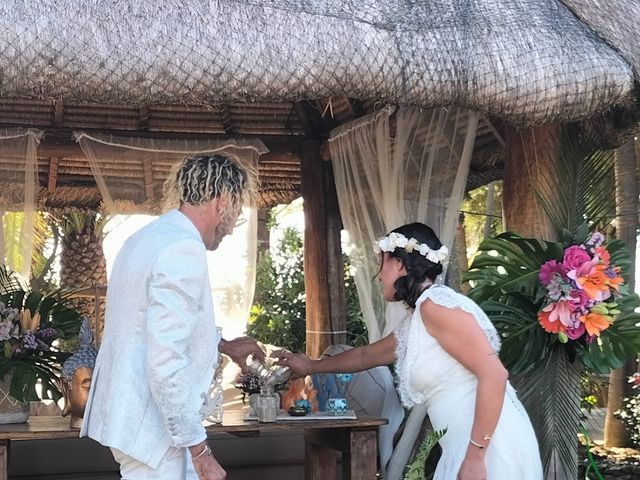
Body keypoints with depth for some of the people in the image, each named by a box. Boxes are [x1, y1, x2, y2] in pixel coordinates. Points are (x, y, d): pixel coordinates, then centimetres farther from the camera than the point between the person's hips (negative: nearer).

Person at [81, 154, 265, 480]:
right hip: (151, 426, -10)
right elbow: (166, 364, -25)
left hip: (125, 413, 10)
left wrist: (223, 346, 38)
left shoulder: (148, 236, 13)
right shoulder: (184, 249, -19)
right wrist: (200, 451, -20)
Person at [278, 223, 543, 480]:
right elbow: (366, 355, 35)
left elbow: (494, 374, -20)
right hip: (467, 447, 9)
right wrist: (311, 366, 48)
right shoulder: (412, 325, 16)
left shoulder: (436, 304, -12)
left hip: (490, 446, -9)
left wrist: (475, 456, -21)